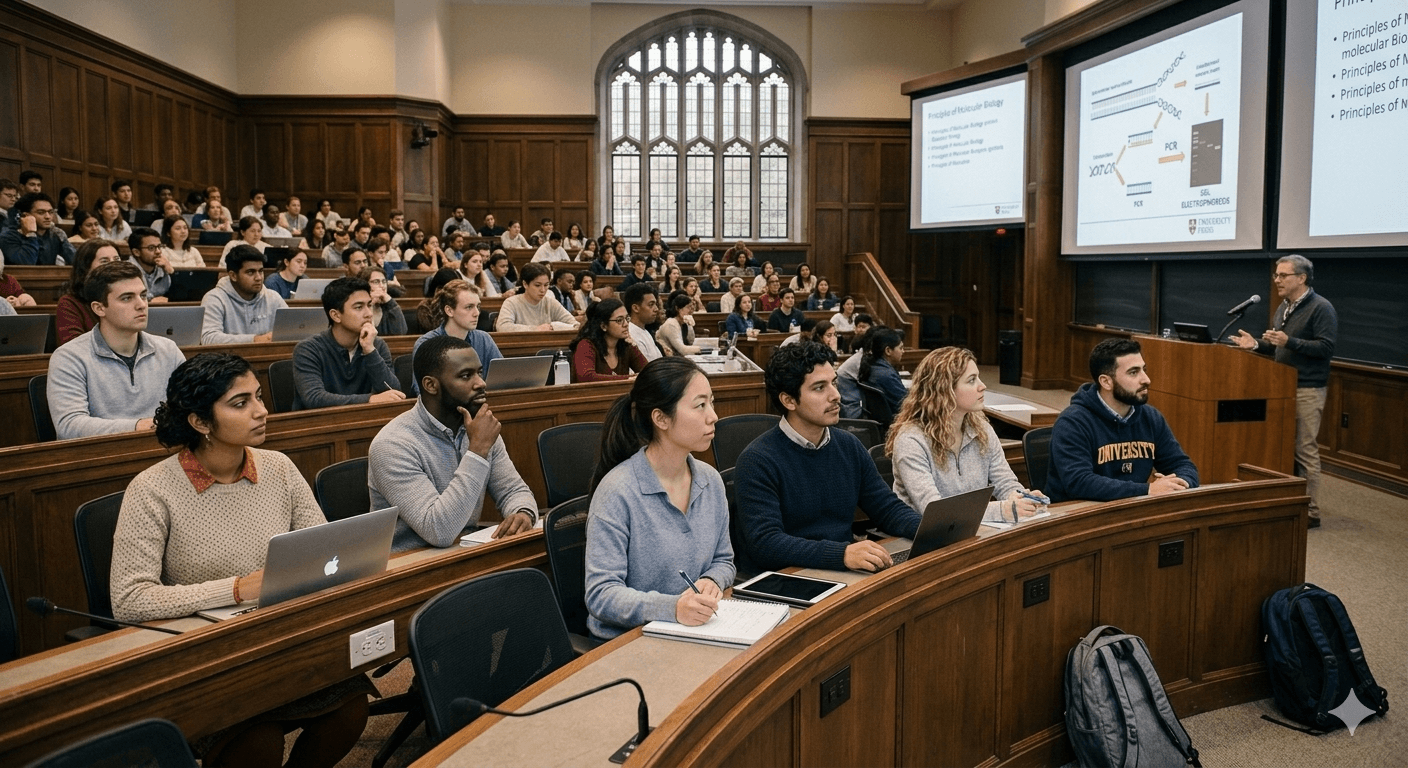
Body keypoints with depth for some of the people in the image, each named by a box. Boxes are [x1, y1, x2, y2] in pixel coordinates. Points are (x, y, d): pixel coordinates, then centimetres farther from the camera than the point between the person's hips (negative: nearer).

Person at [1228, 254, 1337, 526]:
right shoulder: (1284, 308, 16)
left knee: (1305, 449, -6)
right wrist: (1256, 344, 4)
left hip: (1307, 389, -8)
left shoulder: (1321, 308, -10)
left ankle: (1311, 512, 2)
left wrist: (1289, 342, -25)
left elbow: (1326, 347, -18)